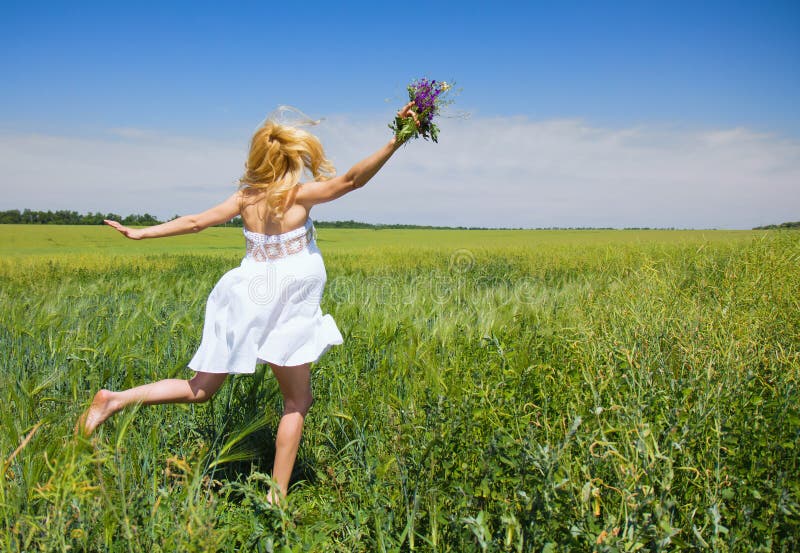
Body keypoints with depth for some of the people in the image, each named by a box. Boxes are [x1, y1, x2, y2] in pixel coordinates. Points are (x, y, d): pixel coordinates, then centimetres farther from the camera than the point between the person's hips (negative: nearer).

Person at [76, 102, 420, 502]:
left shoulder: (245, 197, 4)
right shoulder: (299, 195, -9)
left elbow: (194, 222, 5)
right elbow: (352, 180, -19)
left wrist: (140, 233, 15)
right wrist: (395, 142, -21)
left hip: (247, 301, 6)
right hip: (283, 312, -5)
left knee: (201, 390, 18)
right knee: (297, 401, 8)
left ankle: (116, 400, 6)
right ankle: (277, 496, 8)